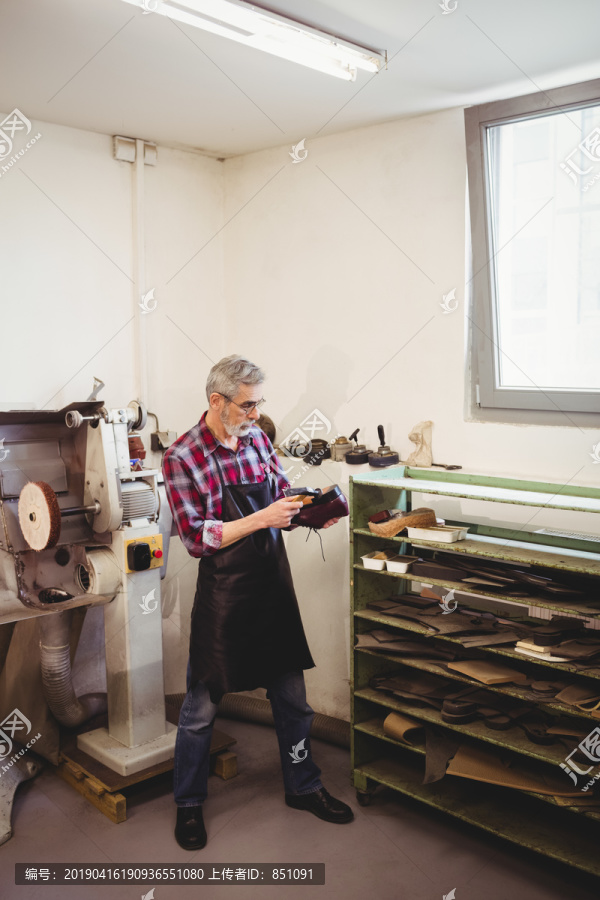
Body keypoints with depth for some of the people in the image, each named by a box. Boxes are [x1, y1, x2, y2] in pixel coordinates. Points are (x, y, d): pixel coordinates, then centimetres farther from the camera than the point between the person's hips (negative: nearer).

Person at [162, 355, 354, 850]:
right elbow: (197, 538, -17)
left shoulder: (258, 439, 3)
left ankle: (303, 786, 38)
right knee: (201, 706, 11)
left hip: (274, 585, 5)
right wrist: (261, 519, -24)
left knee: (292, 696, 17)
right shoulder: (183, 457, -14)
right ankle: (189, 804, 32)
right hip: (223, 593, -5)